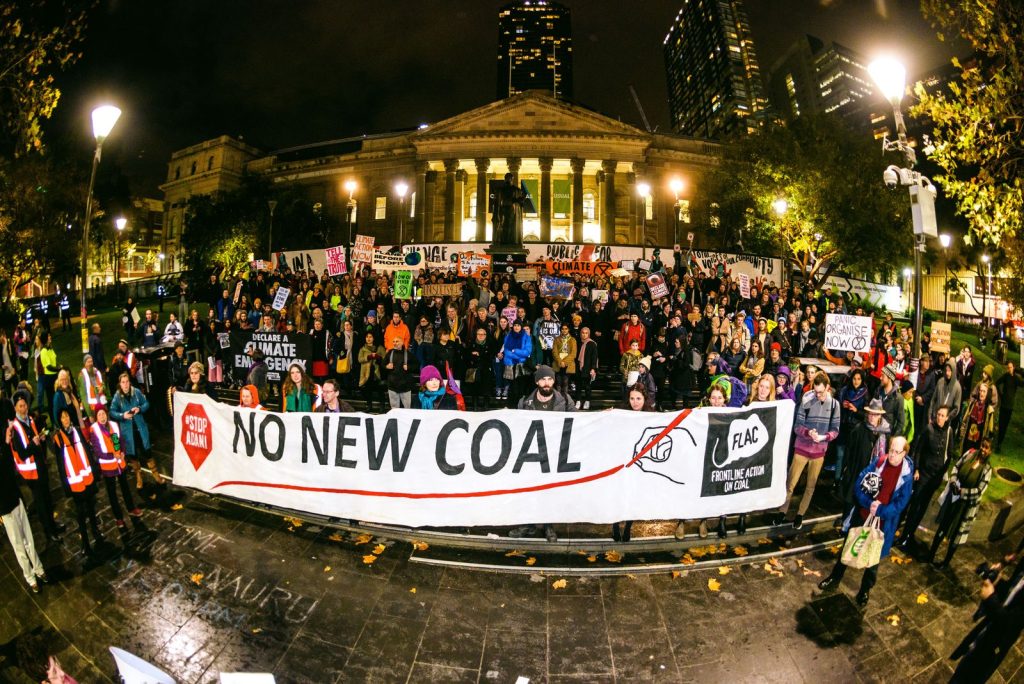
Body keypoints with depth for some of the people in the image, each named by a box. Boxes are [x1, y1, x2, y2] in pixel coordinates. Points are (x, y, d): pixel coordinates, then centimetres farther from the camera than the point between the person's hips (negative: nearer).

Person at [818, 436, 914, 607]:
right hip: (861, 514, 2)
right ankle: (835, 578, 33)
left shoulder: (907, 475, -13)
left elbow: (901, 502, -13)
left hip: (883, 522, -2)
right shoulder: (878, 463, -8)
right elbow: (859, 483, -7)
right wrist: (869, 503, -20)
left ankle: (865, 591, 33)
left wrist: (879, 510, -21)